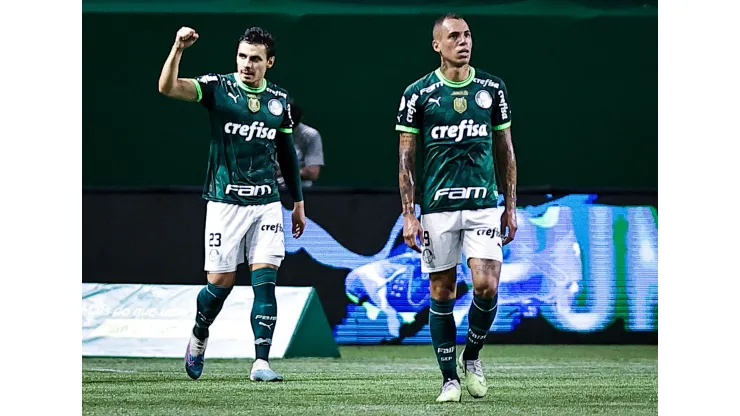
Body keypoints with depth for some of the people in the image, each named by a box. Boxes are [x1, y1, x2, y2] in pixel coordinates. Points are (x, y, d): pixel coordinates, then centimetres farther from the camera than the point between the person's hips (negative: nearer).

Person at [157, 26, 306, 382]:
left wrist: (298, 201, 20)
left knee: (265, 280, -8)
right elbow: (167, 87, -20)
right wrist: (178, 49, -36)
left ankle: (261, 362, -9)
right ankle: (198, 336, 30)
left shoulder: (279, 100, 7)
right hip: (225, 202, -3)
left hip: (267, 204, 3)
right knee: (221, 282, 1)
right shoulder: (218, 87, -5)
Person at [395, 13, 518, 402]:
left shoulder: (492, 89, 6)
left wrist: (510, 206, 9)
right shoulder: (418, 93, -1)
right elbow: (405, 158, 1)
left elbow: (505, 151, 13)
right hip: (437, 207, -1)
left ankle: (471, 357, 13)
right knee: (441, 294, 2)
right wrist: (408, 214, -4)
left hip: (484, 205, 1)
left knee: (487, 285, -12)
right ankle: (450, 379, 13)